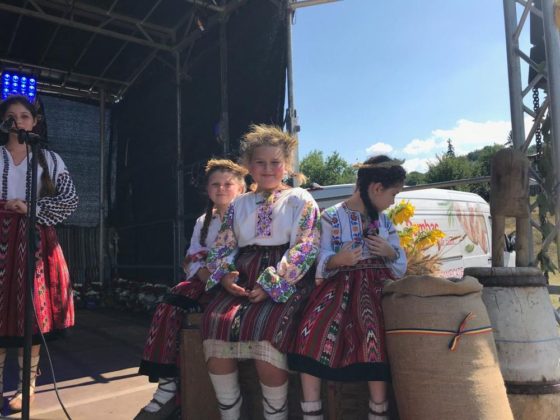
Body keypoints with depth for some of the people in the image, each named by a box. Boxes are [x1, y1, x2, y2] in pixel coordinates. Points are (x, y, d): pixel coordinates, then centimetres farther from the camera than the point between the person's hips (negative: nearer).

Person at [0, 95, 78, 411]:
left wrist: (32, 208, -10)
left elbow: (71, 200, 0)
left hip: (35, 241, -1)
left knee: (32, 310, -1)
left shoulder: (50, 159, 10)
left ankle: (27, 385, 10)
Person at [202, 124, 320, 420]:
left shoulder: (300, 200, 6)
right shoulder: (239, 204, 20)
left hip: (284, 282, -4)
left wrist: (271, 285, -14)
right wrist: (225, 275, -4)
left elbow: (304, 249, -5)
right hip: (243, 279, 4)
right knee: (215, 321, -22)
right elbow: (222, 247, 18)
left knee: (265, 328, -31)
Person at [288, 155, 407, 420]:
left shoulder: (385, 221, 15)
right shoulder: (331, 216, 0)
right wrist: (338, 260, -25)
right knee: (313, 331, -24)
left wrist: (390, 252, -2)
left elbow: (400, 260, 19)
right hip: (339, 283, -2)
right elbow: (323, 261, -3)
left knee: (374, 331, -25)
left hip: (375, 284, 3)